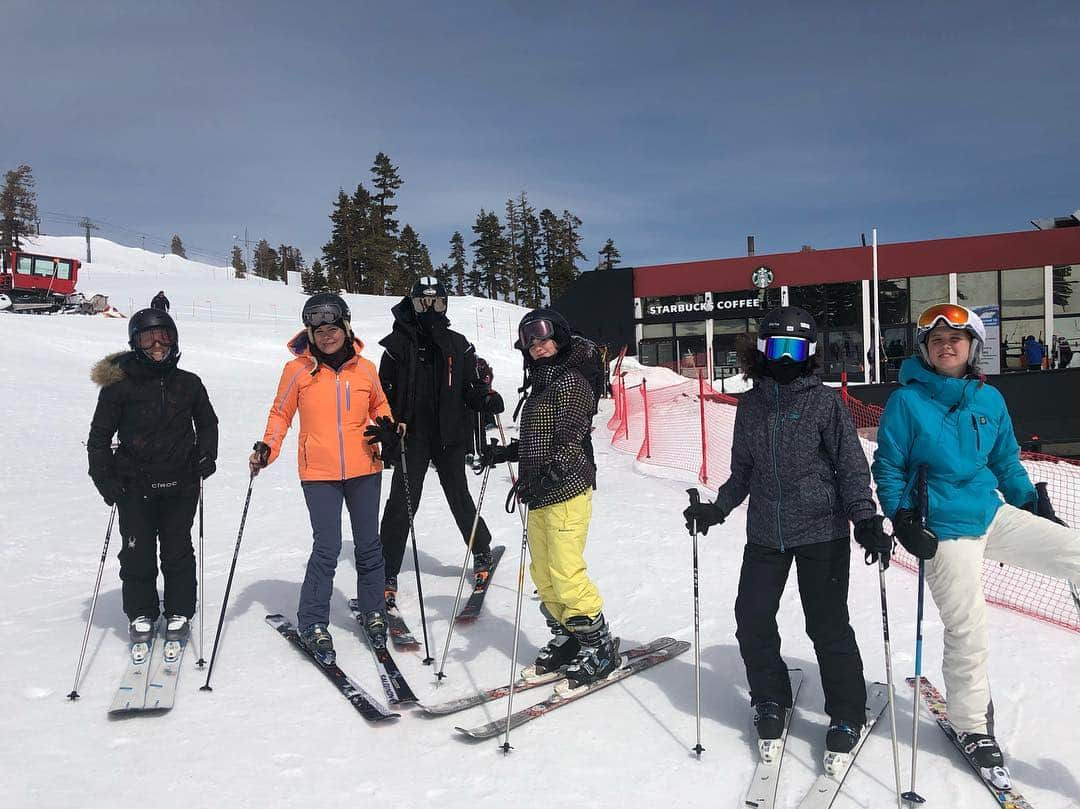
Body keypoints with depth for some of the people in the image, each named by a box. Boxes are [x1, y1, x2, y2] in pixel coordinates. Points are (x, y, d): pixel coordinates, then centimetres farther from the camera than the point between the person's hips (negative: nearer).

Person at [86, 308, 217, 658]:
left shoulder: (189, 384, 4)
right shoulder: (118, 386, -2)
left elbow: (207, 422, 19)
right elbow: (100, 435, 3)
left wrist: (207, 456, 5)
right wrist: (104, 477, -5)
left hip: (181, 484, 1)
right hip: (135, 486, -1)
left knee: (178, 551, 8)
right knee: (138, 553, 5)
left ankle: (179, 615, 22)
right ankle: (141, 616, 22)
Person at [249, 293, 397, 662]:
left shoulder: (365, 369, 3)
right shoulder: (297, 370, -2)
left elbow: (379, 406, 18)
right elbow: (280, 414, 5)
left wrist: (388, 430, -1)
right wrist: (267, 448, -9)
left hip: (364, 470, 3)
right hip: (319, 473, -3)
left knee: (368, 545, 12)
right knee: (327, 548, -5)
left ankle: (373, 613, 29)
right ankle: (312, 624, 12)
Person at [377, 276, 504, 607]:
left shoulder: (458, 345, 8)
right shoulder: (399, 343, 3)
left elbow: (470, 388, 8)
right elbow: (385, 391, 3)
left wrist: (487, 399, -13)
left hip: (450, 436, 1)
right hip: (411, 437, -1)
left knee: (460, 499, 9)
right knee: (401, 504, -3)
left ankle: (482, 552, 31)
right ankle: (388, 574, 6)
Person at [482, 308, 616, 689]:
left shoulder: (569, 380, -9)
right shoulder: (540, 383, 18)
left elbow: (568, 439, -19)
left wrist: (541, 477, -28)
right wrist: (504, 453, 15)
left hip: (566, 489, -9)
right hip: (540, 492, 9)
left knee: (565, 571, -8)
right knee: (543, 573, 10)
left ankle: (599, 646, 6)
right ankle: (566, 637, 24)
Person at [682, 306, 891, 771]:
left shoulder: (825, 402, -5)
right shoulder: (750, 406, 8)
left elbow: (852, 466, -5)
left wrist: (867, 520, -14)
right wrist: (717, 509, 5)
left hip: (822, 532, -4)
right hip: (765, 533, 4)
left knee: (828, 626, 1)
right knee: (752, 619, 4)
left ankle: (847, 716, 21)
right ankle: (770, 702, 27)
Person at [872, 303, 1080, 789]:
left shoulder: (989, 400, 6)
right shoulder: (906, 401, -7)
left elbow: (1007, 461, 17)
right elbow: (888, 468, -4)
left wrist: (1034, 504, 14)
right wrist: (902, 520, -13)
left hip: (995, 513, 5)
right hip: (947, 530, -5)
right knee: (966, 631, -1)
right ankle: (973, 728, 19)